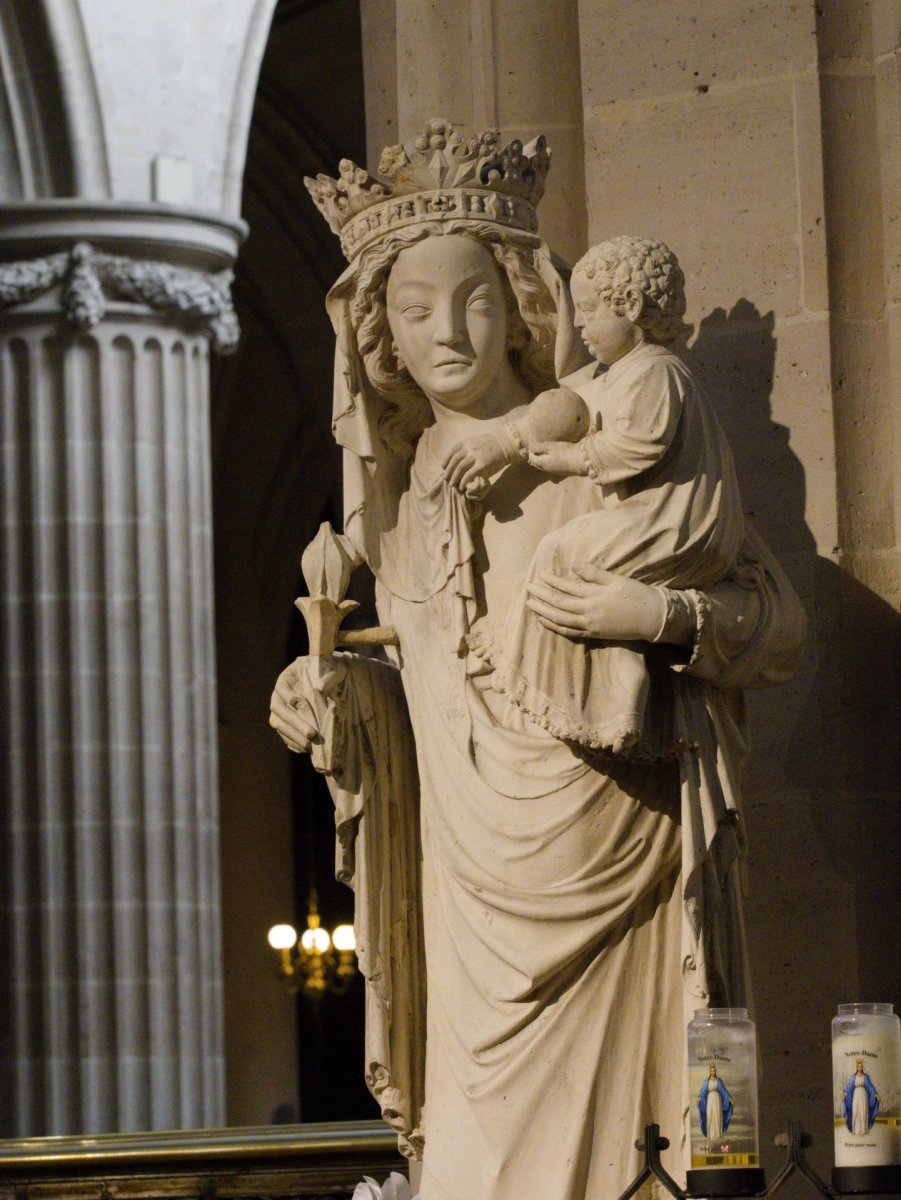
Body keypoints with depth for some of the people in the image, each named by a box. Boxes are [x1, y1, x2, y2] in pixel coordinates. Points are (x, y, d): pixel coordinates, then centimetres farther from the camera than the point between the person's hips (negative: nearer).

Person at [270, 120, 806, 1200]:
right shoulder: (403, 490, 12)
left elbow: (781, 624, -1)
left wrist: (661, 614, -19)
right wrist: (334, 695, 6)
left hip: (603, 876, -4)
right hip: (474, 897, 4)